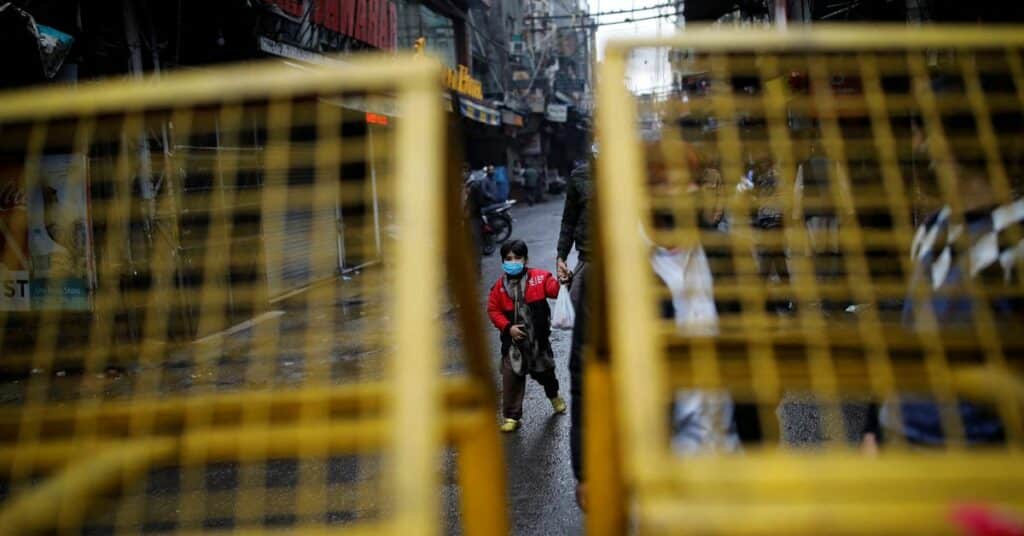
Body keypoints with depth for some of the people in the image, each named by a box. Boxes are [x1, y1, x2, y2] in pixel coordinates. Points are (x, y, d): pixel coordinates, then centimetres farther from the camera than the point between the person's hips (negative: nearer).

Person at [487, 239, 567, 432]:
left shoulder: (540, 277, -9)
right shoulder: (500, 286, -6)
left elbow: (555, 290, -18)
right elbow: (493, 310, -1)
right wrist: (508, 327, -12)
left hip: (539, 338, 0)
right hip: (513, 340, 0)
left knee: (544, 371, 19)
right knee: (511, 379, -2)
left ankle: (554, 395, 51)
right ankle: (512, 417, 10)